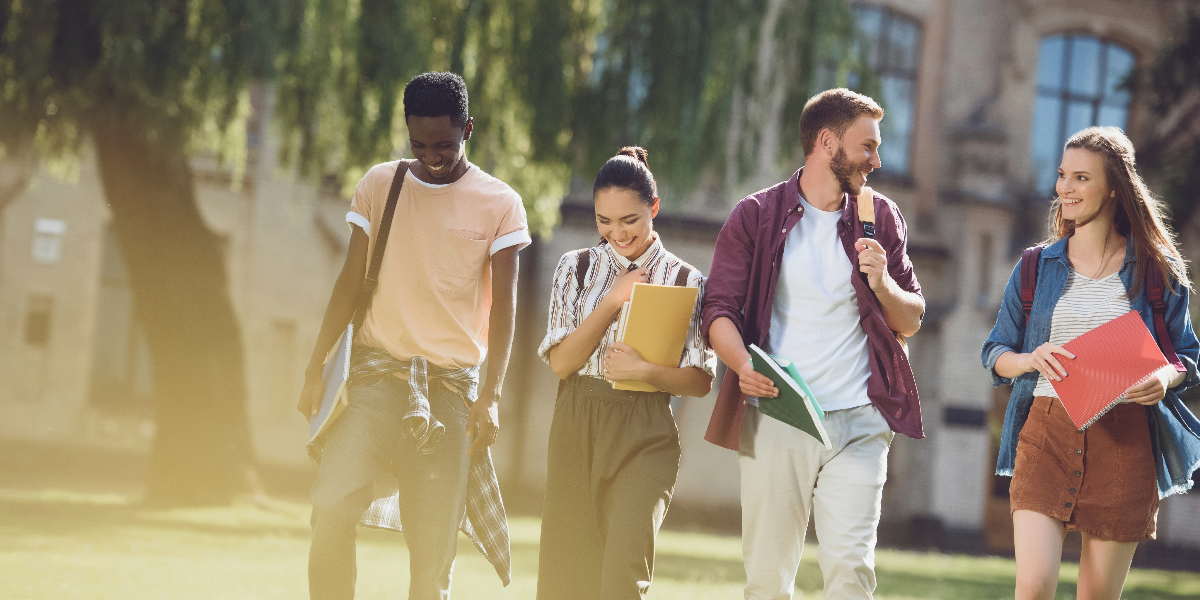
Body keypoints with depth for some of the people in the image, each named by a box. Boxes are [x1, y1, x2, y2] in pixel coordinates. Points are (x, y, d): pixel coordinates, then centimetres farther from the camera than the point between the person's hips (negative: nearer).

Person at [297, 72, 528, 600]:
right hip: (375, 372, 1)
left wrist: (490, 396, -11)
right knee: (332, 511, -17)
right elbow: (351, 282, 11)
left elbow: (503, 304, -1)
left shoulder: (499, 204, 3)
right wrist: (316, 369, 5)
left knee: (433, 546, -3)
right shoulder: (379, 184, 9)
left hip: (450, 383, -1)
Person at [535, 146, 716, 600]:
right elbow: (561, 361, -1)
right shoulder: (577, 268, 8)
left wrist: (644, 370, -17)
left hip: (645, 438, -2)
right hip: (577, 429, 2)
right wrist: (613, 301, -9)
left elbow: (700, 381, 0)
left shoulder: (686, 281, 3)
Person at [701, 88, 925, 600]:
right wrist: (744, 364, -20)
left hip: (858, 422, 1)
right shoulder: (754, 217, 7)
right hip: (774, 418, -1)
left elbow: (911, 321, 17)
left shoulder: (880, 218, 14)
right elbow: (720, 310, 0)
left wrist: (881, 283, -5)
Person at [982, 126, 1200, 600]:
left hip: (1124, 440, -1)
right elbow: (995, 354, 14)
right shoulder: (1036, 268, 9)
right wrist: (1030, 360, -9)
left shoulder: (1155, 270, 6)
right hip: (1045, 432, 1)